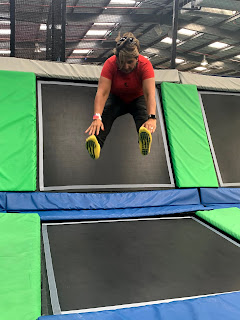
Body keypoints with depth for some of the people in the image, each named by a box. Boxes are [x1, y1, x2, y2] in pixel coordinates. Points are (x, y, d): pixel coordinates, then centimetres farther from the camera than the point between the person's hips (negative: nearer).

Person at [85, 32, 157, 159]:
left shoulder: (145, 64, -26)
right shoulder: (110, 64, -24)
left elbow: (150, 94, -37)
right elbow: (102, 92, -34)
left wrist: (152, 118, -54)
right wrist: (96, 117, -50)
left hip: (138, 98, 0)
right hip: (117, 98, 1)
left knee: (143, 112, -35)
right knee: (105, 112, -33)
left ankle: (145, 138, -64)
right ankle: (96, 141, -57)